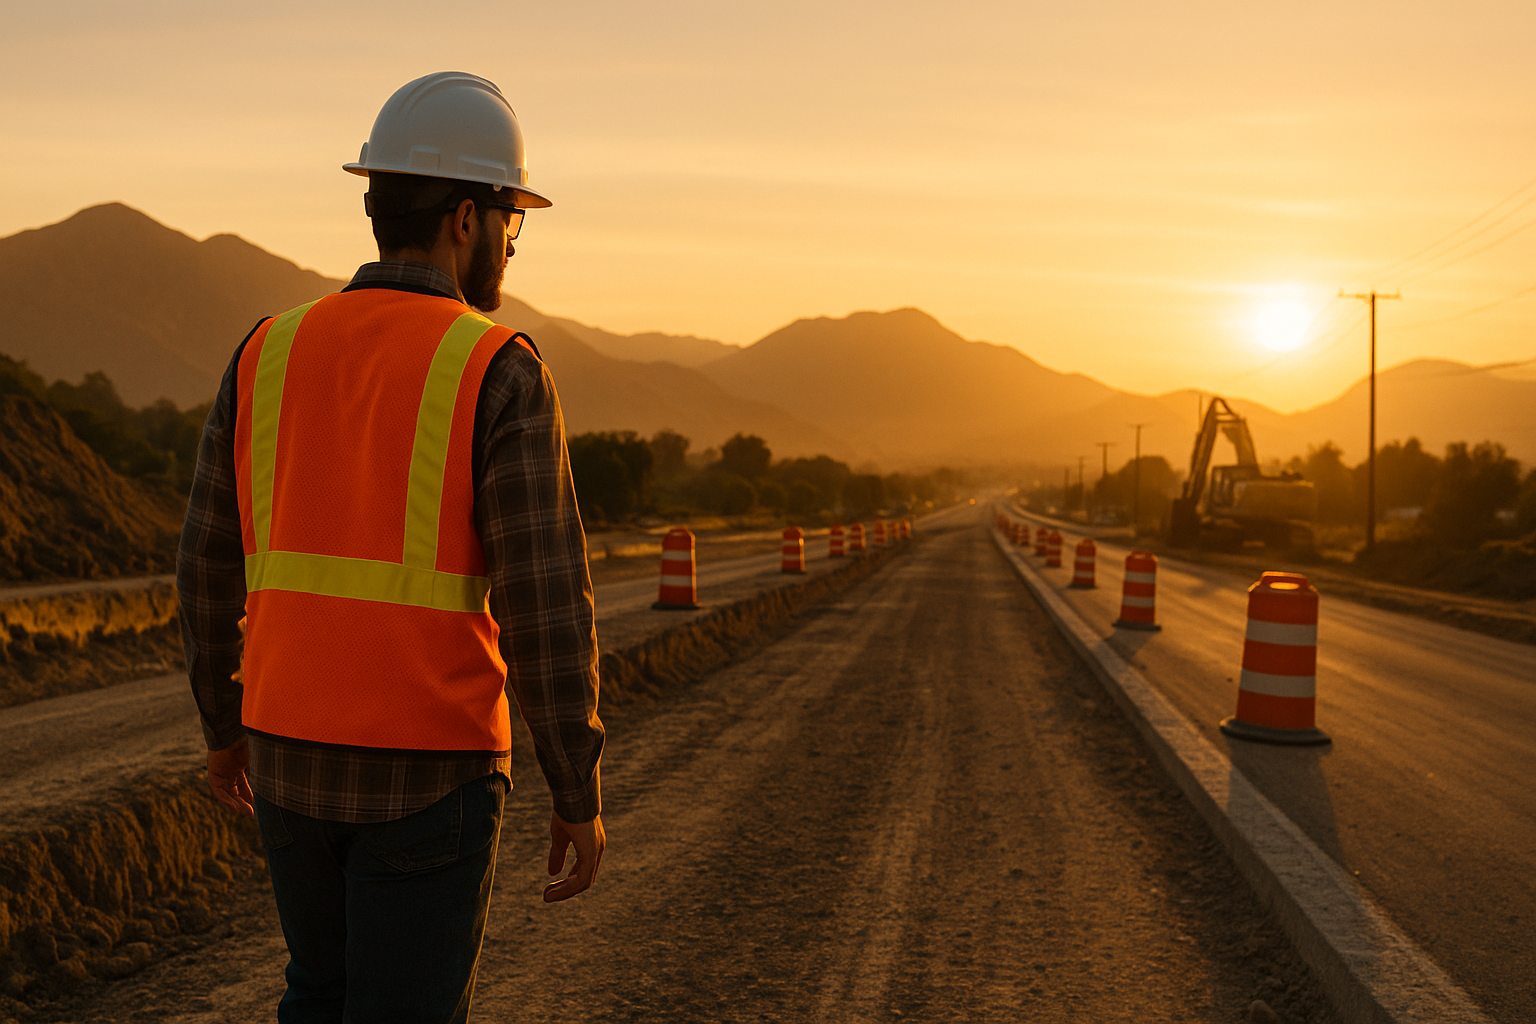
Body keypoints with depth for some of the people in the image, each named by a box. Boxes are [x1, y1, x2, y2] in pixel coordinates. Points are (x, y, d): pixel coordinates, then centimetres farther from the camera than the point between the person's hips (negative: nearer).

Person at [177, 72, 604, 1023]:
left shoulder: (272, 354, 2)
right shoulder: (502, 375, -14)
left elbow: (211, 565, 7)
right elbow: (546, 605, -17)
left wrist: (224, 722, 22)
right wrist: (581, 793, -6)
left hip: (296, 750, 5)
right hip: (430, 770, -5)